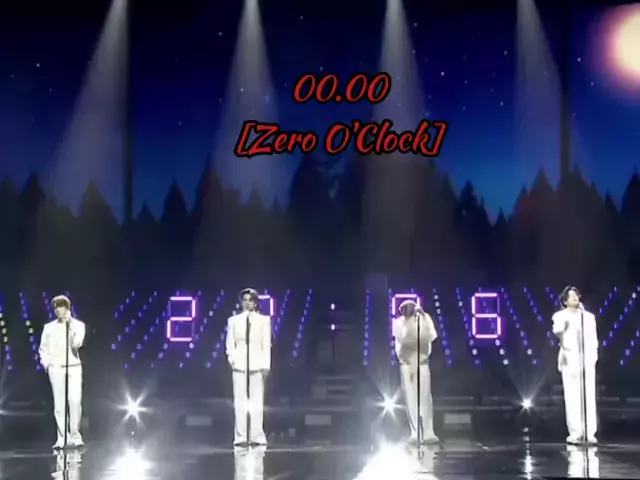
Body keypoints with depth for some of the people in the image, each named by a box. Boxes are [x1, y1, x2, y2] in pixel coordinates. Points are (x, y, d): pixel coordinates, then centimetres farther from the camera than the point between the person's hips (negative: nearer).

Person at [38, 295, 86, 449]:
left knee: (75, 402, -9)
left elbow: (76, 344, -12)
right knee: (59, 404, -1)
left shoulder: (78, 325, 3)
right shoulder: (49, 328, 7)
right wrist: (46, 363, -1)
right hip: (56, 368, 1)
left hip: (74, 367, -1)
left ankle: (75, 436, 1)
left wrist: (70, 326, -15)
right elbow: (43, 349, 12)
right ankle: (62, 438, 3)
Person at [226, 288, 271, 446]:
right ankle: (241, 436, 3)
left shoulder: (264, 320, 4)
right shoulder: (233, 320, 7)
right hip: (239, 364, 1)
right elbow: (230, 343, 6)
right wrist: (231, 358, -11)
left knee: (257, 401, 0)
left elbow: (266, 344, 1)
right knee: (240, 401, 0)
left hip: (257, 364, -1)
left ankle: (257, 436, 4)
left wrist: (266, 365, -5)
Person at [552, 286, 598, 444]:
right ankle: (575, 432, -4)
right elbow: (557, 330, -15)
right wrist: (566, 319, -25)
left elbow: (593, 340, 12)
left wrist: (593, 357, 2)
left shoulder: (589, 316, 16)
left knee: (589, 397, -4)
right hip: (569, 360, -2)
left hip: (587, 361, 2)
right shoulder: (560, 316, 7)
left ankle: (590, 433, -4)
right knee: (572, 397, -7)